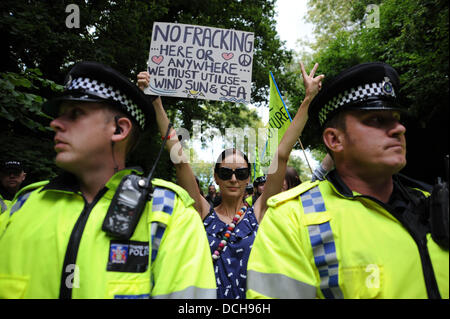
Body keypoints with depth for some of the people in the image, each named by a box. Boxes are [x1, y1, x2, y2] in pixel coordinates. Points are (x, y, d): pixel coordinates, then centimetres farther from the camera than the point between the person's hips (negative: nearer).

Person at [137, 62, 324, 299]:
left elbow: (282, 155, -11)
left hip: (253, 294, 0)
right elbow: (179, 156, -11)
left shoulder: (258, 213, -5)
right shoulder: (204, 213, -4)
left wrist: (307, 99, -13)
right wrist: (156, 102, -16)